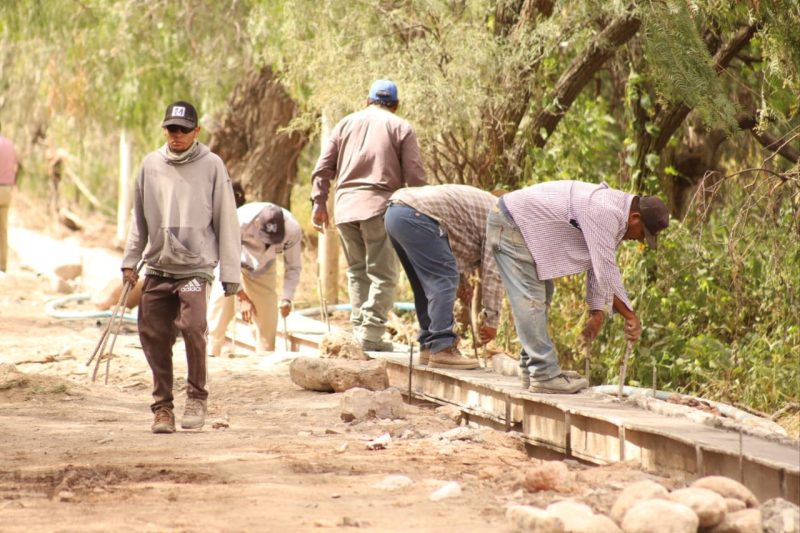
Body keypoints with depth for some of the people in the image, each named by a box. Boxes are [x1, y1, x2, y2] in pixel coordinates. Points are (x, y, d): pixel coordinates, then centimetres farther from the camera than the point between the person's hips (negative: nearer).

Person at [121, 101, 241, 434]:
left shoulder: (211, 166, 0)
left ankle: (197, 397, -5)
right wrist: (130, 262, 12)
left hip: (195, 265, -4)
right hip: (157, 267, 4)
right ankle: (162, 406, 13)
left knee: (192, 325, -21)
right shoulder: (151, 165, 10)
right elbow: (139, 219, 18)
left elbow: (226, 222, 2)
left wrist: (230, 273, -1)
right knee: (154, 336, 0)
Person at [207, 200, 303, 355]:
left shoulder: (293, 230, -32)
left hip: (263, 267, 3)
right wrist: (243, 297, -32)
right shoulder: (241, 222, -41)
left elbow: (293, 267, -16)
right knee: (221, 307, -17)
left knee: (268, 314, -6)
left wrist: (287, 299, -28)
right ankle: (210, 356, -14)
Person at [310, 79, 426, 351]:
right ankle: (371, 332, -12)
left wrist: (319, 201, 13)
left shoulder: (347, 123, 18)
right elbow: (414, 175, -1)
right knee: (382, 274, -3)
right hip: (380, 206, -4)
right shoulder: (401, 128, 7)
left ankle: (358, 328, 11)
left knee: (357, 271, 15)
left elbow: (323, 167, 11)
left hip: (345, 206, 4)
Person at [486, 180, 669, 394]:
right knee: (530, 300, -12)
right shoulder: (605, 212, -25)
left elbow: (599, 266, 13)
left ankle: (532, 368, 21)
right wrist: (630, 316, -16)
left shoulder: (615, 210, 7)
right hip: (511, 224, -11)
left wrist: (597, 313, 10)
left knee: (541, 295, 16)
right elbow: (605, 271, -23)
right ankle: (544, 375, -11)